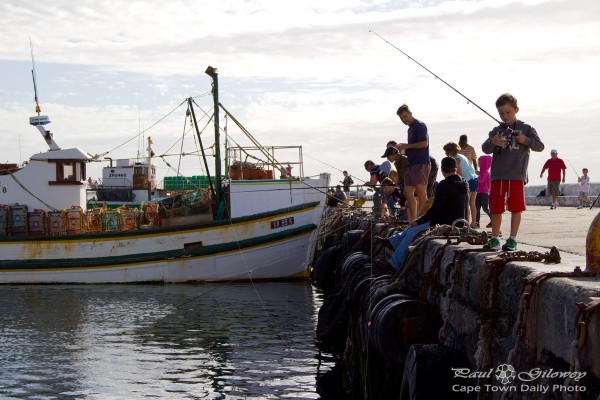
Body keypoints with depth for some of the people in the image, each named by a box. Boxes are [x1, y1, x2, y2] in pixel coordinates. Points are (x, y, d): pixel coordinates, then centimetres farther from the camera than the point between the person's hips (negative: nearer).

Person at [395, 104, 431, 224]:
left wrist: (407, 146, -10)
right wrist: (403, 148, 10)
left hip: (421, 163, -10)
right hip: (411, 164, 10)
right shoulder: (410, 129, 22)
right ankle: (413, 220, 11)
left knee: (421, 192, -11)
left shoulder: (420, 126, -6)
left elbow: (424, 143, -17)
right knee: (408, 193, 7)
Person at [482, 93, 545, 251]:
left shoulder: (526, 128, 6)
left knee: (516, 208, -2)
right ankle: (494, 239, 13)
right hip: (497, 175, 2)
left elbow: (540, 146, 1)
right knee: (496, 209, 4)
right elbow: (485, 149, 1)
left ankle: (512, 239, 4)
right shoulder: (497, 130, 11)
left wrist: (525, 140, -16)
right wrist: (492, 142, -21)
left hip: (517, 175, -2)